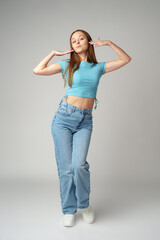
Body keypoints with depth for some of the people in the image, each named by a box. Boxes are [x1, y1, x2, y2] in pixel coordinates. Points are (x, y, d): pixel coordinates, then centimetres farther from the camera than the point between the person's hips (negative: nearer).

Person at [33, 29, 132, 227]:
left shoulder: (98, 67, 11)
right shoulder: (67, 65, 6)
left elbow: (126, 59, 12)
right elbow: (38, 70, -2)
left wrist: (108, 43, 8)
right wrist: (54, 53, 5)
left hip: (85, 122, 1)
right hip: (64, 118, 0)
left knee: (79, 164, -15)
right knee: (65, 167, 0)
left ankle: (84, 204, 11)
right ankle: (69, 210, 17)